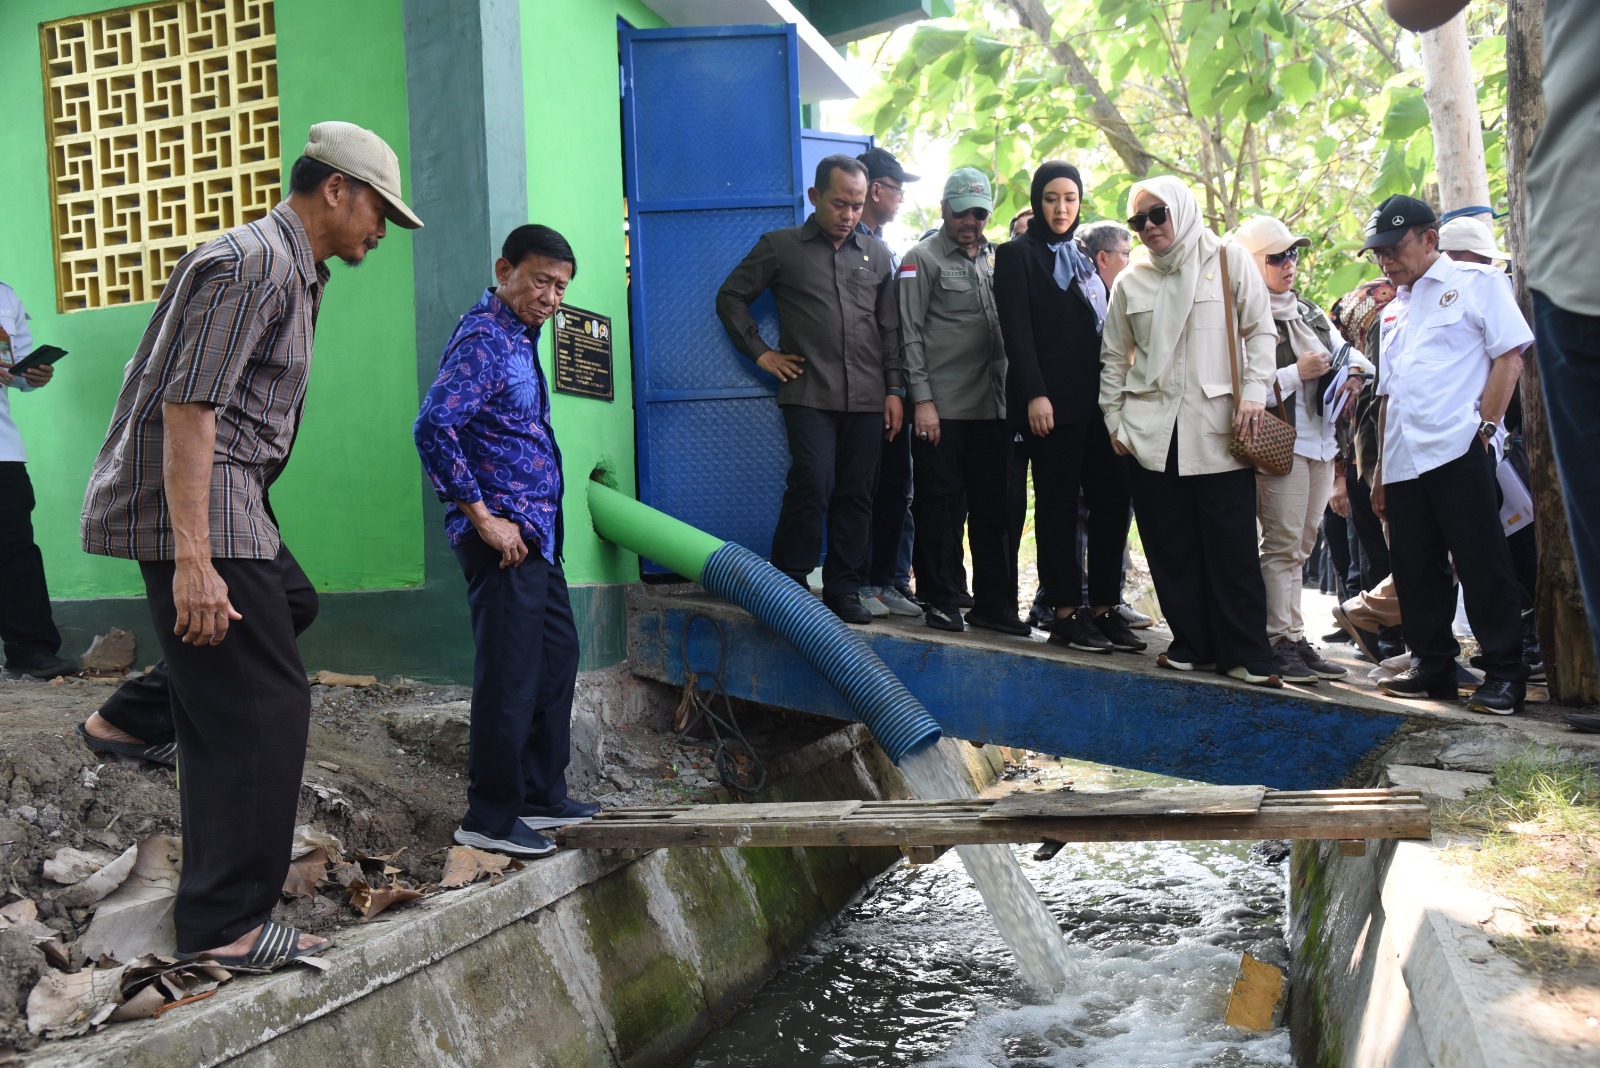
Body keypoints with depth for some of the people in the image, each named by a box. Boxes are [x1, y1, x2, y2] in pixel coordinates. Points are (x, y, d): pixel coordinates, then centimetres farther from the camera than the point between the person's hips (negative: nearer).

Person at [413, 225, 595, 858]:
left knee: (556, 655, 17)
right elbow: (433, 428, -26)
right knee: (510, 674, -4)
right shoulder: (484, 338, -14)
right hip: (503, 537, -10)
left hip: (535, 532, 10)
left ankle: (541, 795, 28)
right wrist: (482, 517, -22)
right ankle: (489, 819, 7)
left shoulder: (518, 336, 17)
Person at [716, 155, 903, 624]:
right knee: (813, 483, -16)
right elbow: (731, 297, 11)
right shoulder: (780, 246, 6)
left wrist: (894, 389, 10)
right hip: (809, 393, -3)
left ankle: (844, 588, 12)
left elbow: (891, 328, 17)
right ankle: (789, 581, -1)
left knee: (857, 493, 3)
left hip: (867, 397, 4)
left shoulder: (877, 253, 16)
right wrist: (760, 352, 3)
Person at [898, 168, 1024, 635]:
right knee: (941, 505, 1)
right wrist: (922, 399, -12)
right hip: (941, 408, -5)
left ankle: (993, 601, 13)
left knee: (993, 508, 6)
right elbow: (910, 335, -5)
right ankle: (940, 598, 11)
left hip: (991, 405, 5)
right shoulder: (922, 259, 1)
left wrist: (1010, 393, 11)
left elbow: (1005, 329, 18)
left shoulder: (993, 260, 16)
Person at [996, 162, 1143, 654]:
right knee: (1058, 505, -1)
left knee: (1112, 499, 2)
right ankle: (1066, 613, 4)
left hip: (1095, 398, 6)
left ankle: (1103, 609, 8)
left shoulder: (1083, 258, 20)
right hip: (1051, 401, -6)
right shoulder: (1017, 254, 0)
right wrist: (1034, 395, -18)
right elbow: (1017, 331, -9)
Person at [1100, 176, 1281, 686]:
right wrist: (1114, 420, 10)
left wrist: (1253, 394, -8)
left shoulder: (1229, 259, 7)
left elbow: (1260, 331, 4)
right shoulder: (1130, 281, 14)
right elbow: (1115, 357, 17)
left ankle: (1245, 653, 4)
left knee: (1232, 547, -4)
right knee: (1170, 546, 3)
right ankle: (1191, 643, 14)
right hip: (1151, 433, 3)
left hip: (1219, 428, -3)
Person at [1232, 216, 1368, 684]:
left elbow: (1344, 357, 27)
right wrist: (1297, 373, -17)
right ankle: (1281, 641, -3)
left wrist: (1349, 378, 5)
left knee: (1299, 547, 10)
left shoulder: (1310, 312, 17)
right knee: (1282, 545, -7)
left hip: (1321, 439, 8)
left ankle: (1294, 639, 14)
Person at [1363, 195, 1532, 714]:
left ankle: (1504, 672, 1)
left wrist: (1484, 426, -13)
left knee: (1482, 564, -6)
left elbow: (1509, 356, -3)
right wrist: (1379, 468, 16)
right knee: (1416, 569, 8)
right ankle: (1433, 665, 17)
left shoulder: (1476, 282, 5)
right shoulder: (1393, 312, 22)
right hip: (1403, 459, 7)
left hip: (1460, 451, -6)